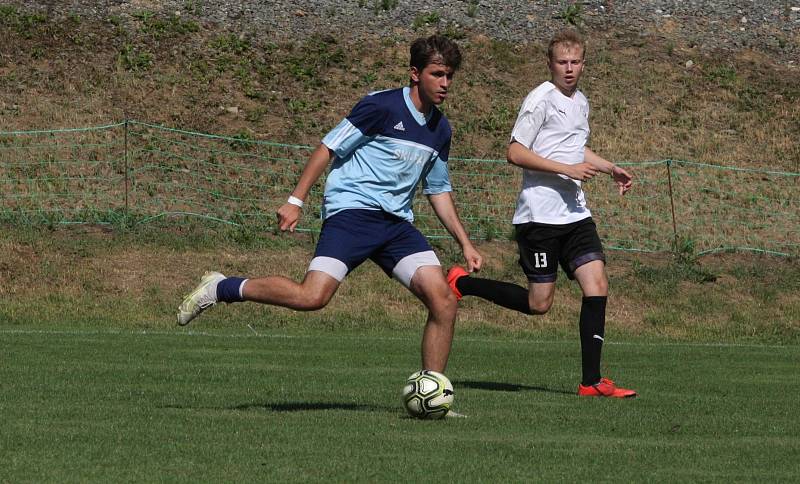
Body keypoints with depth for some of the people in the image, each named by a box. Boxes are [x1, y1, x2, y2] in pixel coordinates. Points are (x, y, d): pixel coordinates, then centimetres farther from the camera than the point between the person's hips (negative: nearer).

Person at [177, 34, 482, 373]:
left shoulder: (439, 129, 16)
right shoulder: (382, 107, -6)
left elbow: (439, 191, 27)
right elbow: (328, 149, -4)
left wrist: (465, 244, 22)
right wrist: (295, 201, -10)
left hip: (396, 223, 7)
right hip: (351, 210, -7)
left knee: (444, 302, -10)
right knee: (312, 297, -26)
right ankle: (221, 289, -6)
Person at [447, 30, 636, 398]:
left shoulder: (581, 102, 17)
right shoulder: (541, 99, -10)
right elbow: (515, 153, -15)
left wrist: (611, 169, 24)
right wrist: (569, 170, -19)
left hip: (575, 213, 7)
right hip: (539, 215, -7)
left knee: (597, 284, -7)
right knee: (538, 303, -5)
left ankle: (591, 381, -6)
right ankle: (463, 284, 14)